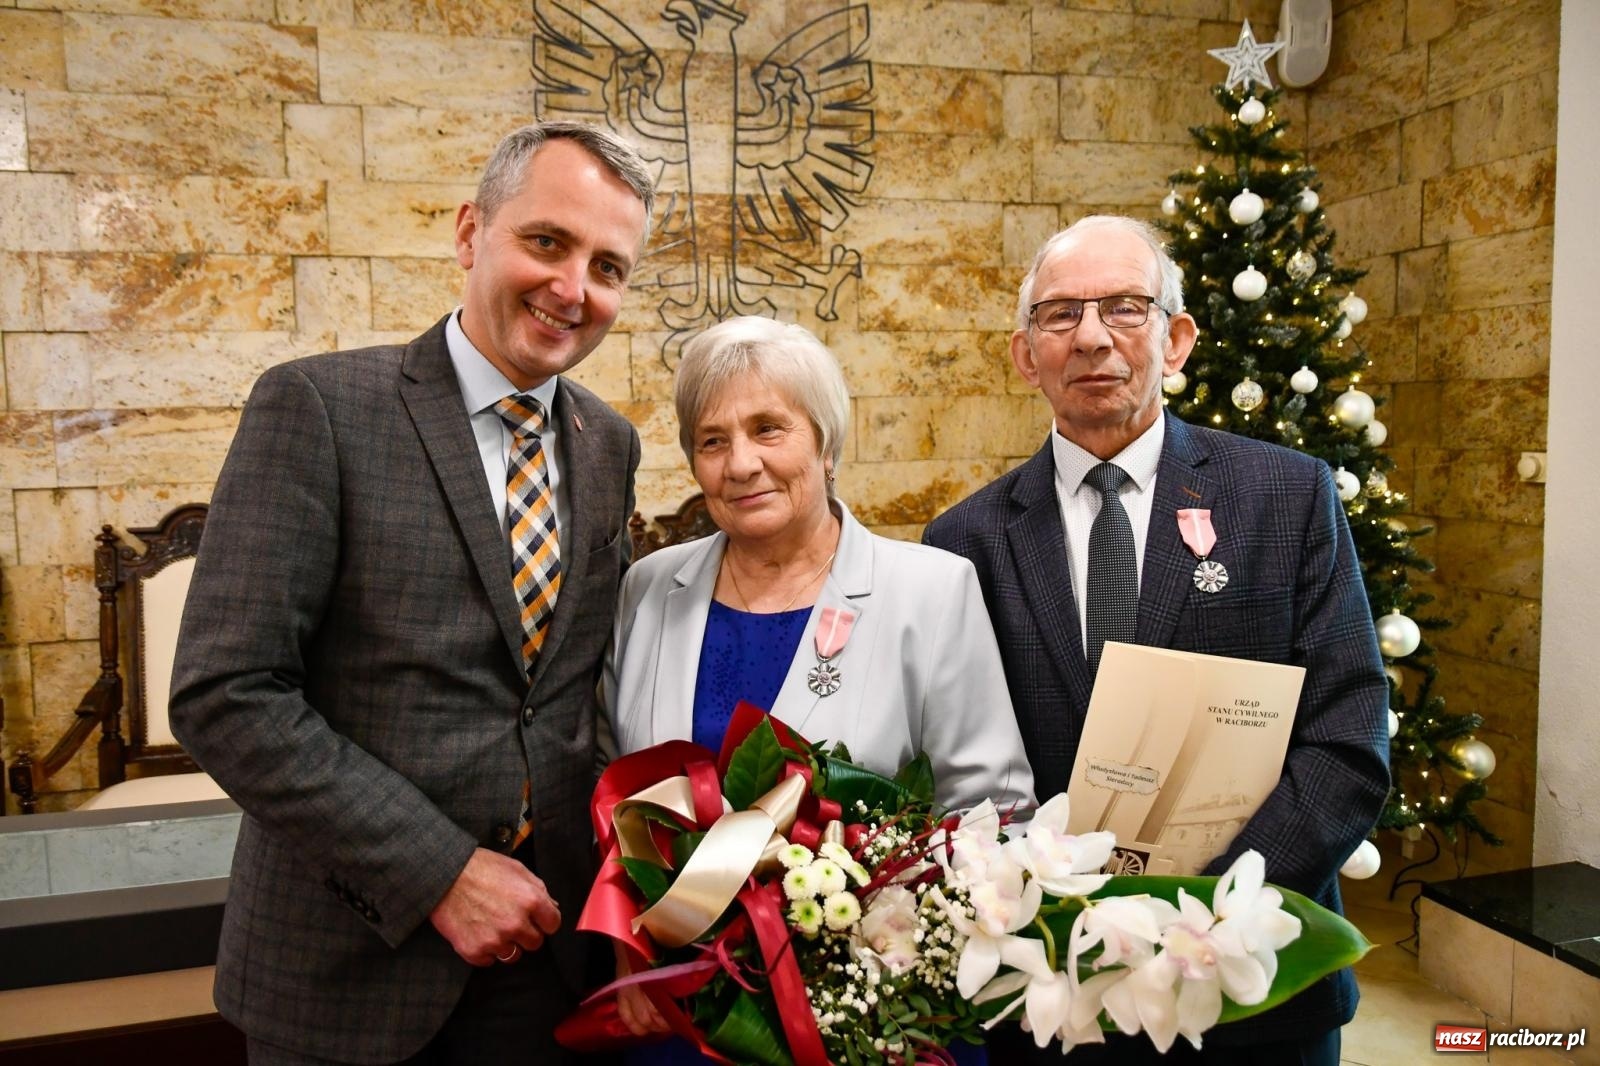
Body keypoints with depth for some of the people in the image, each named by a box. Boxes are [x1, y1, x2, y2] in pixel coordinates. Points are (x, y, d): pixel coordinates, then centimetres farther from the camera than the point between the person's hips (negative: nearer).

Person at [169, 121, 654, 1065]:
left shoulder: (610, 445, 4)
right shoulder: (318, 407, -12)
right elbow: (226, 695, -16)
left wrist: (611, 875, 0)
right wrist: (438, 873, -17)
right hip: (351, 962, -4)